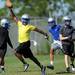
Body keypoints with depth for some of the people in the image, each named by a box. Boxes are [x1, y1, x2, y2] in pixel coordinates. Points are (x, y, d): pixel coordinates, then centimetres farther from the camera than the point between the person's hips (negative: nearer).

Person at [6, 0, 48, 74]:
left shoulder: (30, 27, -6)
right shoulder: (19, 24, 10)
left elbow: (38, 30, 2)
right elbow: (14, 17, 12)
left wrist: (45, 34, 6)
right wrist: (10, 9, 4)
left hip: (26, 43, -7)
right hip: (21, 43, 7)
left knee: (17, 52, -19)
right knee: (31, 57, 10)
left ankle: (25, 64, -8)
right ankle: (41, 67, 17)